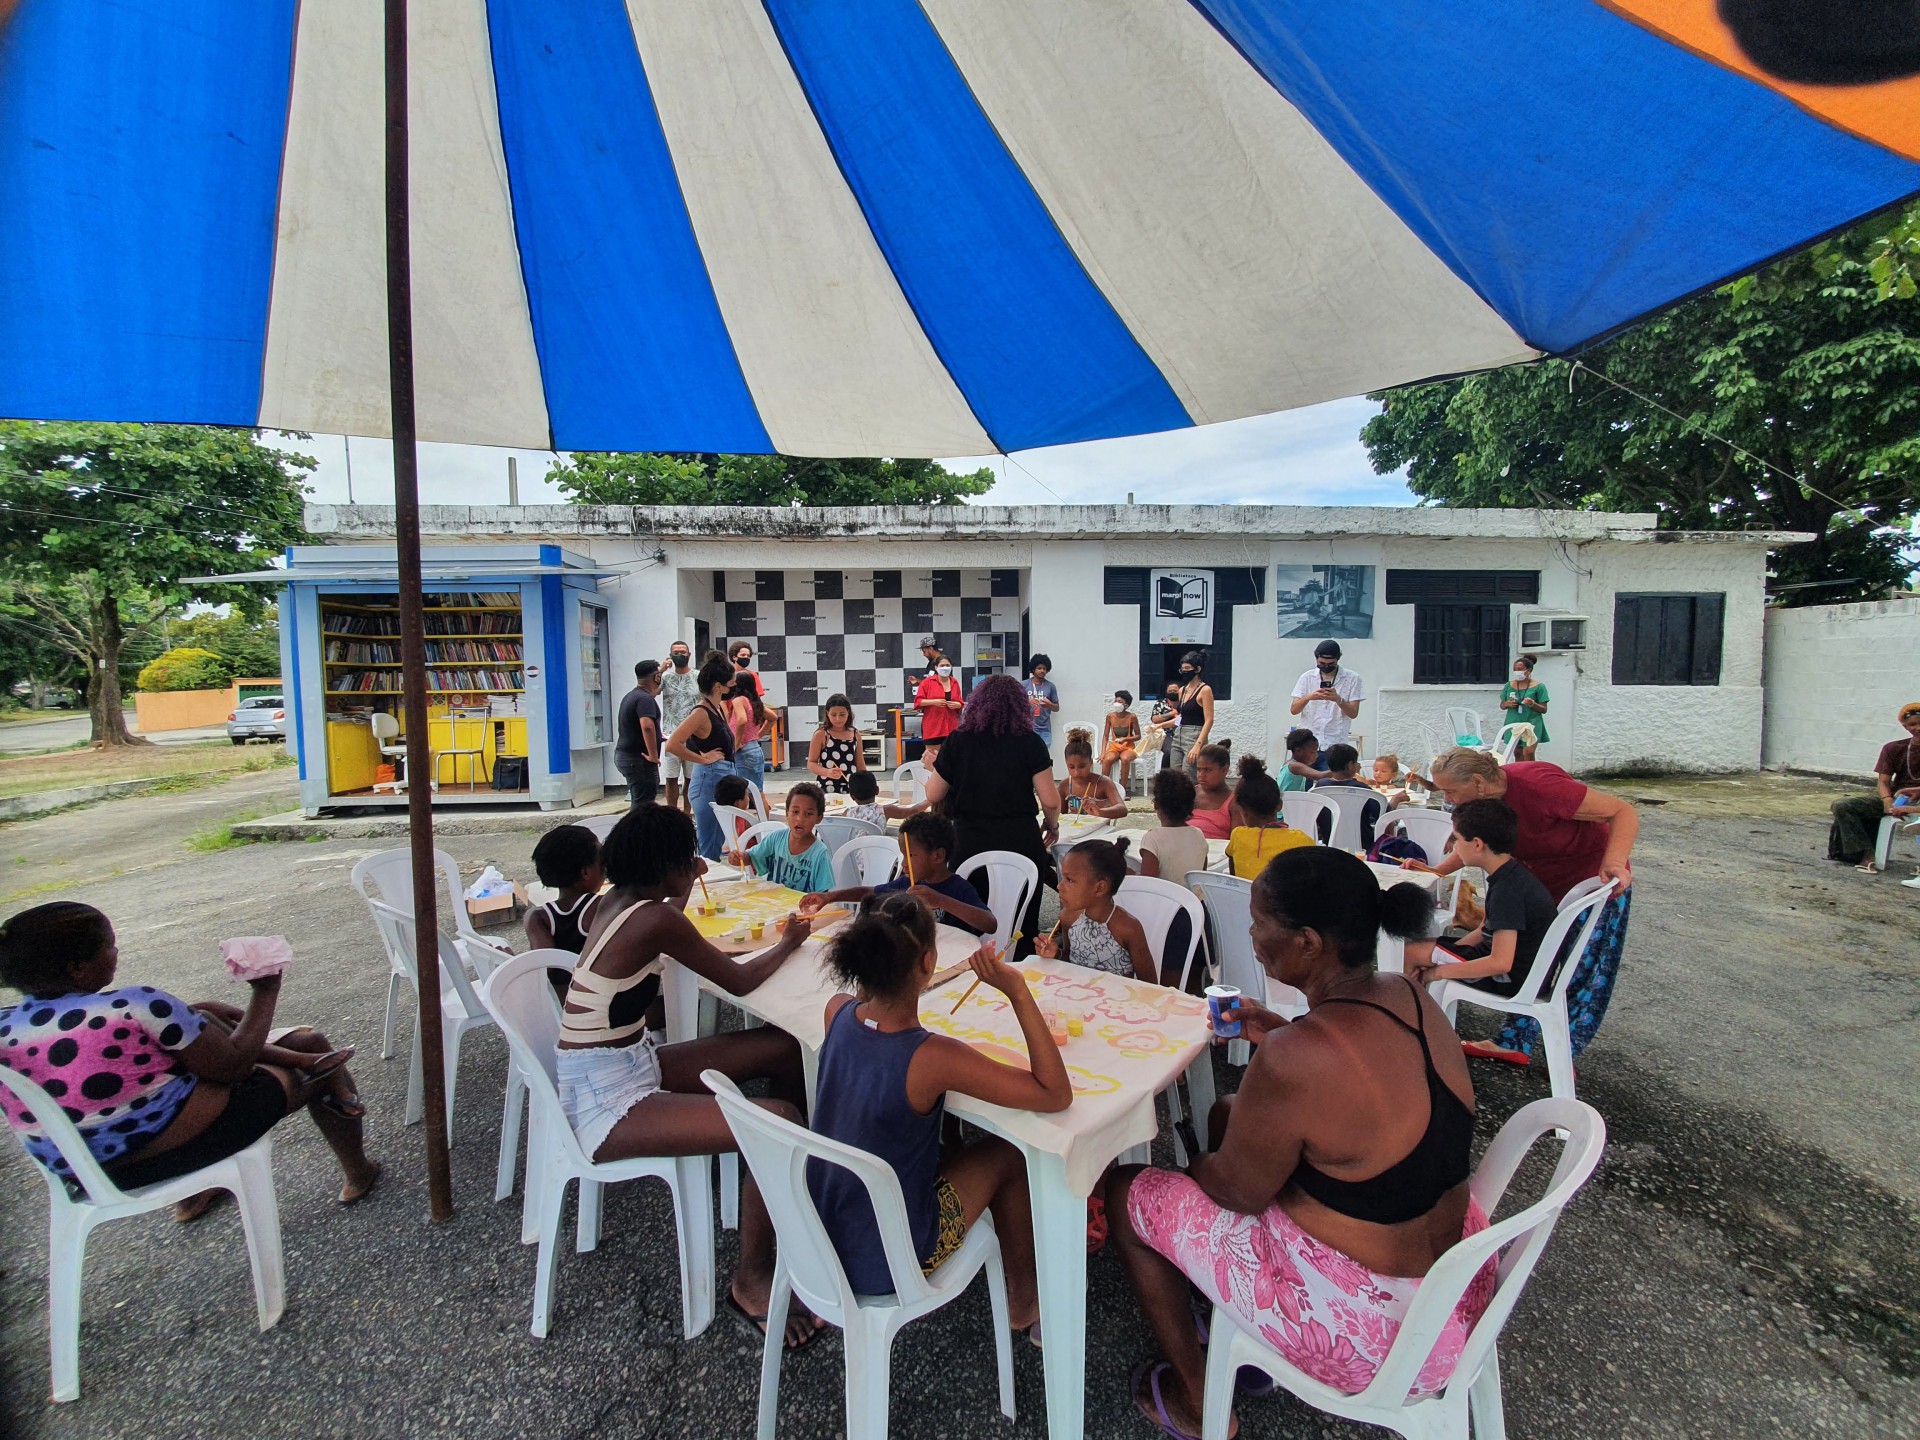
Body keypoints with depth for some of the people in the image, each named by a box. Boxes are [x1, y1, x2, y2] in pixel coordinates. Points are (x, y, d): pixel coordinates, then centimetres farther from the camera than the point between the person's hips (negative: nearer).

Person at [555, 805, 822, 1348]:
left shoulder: (616, 901, 2)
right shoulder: (653, 920, -24)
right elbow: (739, 981, -13)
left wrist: (685, 886, 32)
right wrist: (788, 942, 4)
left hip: (629, 1068, 10)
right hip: (605, 1106, -10)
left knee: (783, 1047, 5)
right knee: (778, 1122, -24)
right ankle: (750, 1283, -1)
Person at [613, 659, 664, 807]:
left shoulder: (631, 695, 14)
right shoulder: (645, 699, -18)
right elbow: (647, 726, -33)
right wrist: (653, 755, -28)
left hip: (625, 755, 10)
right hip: (638, 758, -10)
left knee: (639, 803, 17)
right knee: (643, 805, -8)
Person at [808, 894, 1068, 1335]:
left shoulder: (838, 1012, -14)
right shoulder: (932, 1058, -33)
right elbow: (1056, 1096, -27)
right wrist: (1019, 993, -31)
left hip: (818, 1235, 6)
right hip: (880, 1268, -6)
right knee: (1008, 1154, 12)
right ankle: (1024, 1300, 34)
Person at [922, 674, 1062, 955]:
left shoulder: (958, 740, -2)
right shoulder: (1030, 742, -5)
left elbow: (933, 796, 4)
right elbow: (1050, 802, -6)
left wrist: (931, 769, 23)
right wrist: (1052, 826, 15)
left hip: (970, 844, 1)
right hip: (1021, 844, -1)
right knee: (1022, 927, 13)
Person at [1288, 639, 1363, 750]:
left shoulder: (1352, 678, 2)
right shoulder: (1307, 677, 5)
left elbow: (1353, 713, -1)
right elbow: (1294, 710, 0)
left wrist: (1338, 699, -21)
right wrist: (1308, 697, -20)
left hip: (1337, 743, -1)